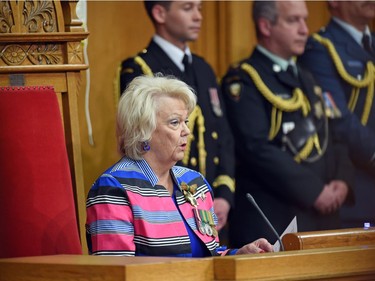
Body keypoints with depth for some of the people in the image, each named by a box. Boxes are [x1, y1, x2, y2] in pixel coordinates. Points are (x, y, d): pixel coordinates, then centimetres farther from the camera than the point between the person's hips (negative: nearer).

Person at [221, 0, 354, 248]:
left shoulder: (306, 79, 20)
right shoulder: (242, 81, -7)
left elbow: (334, 138, 19)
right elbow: (257, 148, -17)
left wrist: (342, 182, -2)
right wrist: (314, 191, -18)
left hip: (322, 216, 7)